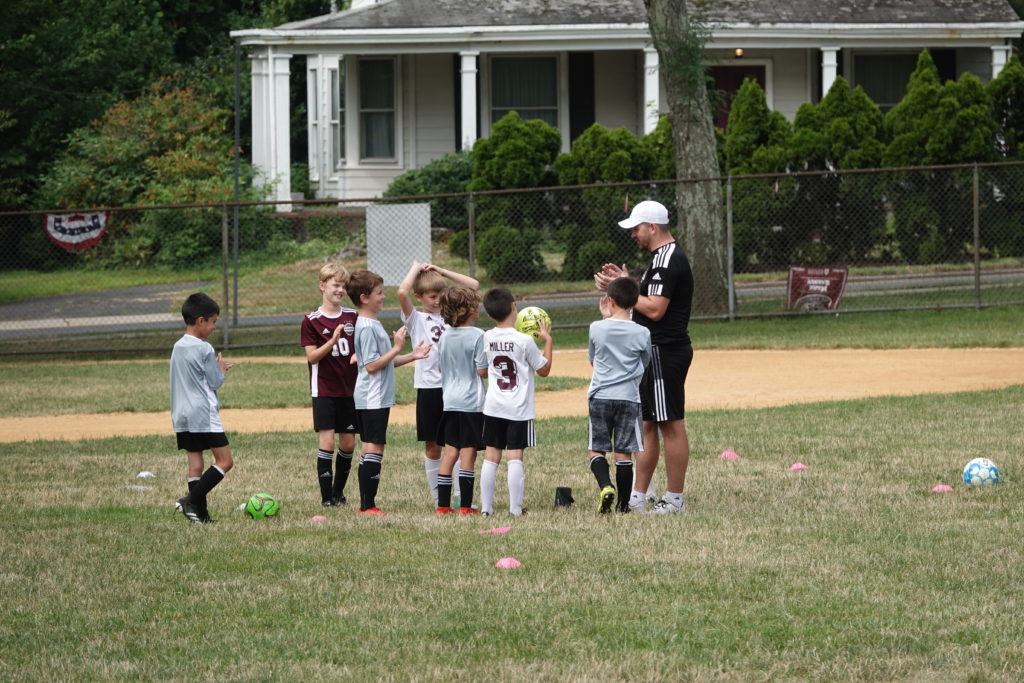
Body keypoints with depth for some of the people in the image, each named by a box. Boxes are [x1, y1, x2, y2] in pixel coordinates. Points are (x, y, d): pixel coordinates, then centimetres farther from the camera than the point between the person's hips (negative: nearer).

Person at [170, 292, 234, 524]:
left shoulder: (177, 347, 11)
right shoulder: (204, 349, -13)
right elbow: (215, 383, -8)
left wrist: (218, 369, 19)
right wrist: (221, 370, 12)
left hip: (181, 416, 8)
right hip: (203, 414, -8)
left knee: (195, 462, 8)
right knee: (224, 461, -3)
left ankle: (200, 513, 5)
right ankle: (191, 500, -14)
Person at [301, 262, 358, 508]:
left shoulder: (353, 317, 6)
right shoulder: (311, 321, -5)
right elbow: (312, 356, -10)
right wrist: (333, 341, -24)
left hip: (349, 389, 4)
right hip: (324, 390, -4)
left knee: (348, 444, 6)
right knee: (327, 442, -9)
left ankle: (339, 491, 23)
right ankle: (326, 496, -4)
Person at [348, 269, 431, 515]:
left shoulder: (372, 324, 15)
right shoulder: (367, 328, -16)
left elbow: (384, 362, 21)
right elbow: (372, 365, -20)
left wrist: (412, 356, 13)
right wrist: (397, 348, -17)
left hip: (373, 399, 10)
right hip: (373, 399, -10)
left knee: (370, 450, 10)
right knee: (374, 449, -9)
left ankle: (366, 504, 13)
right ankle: (368, 505, -10)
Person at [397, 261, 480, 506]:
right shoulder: (415, 319, 1)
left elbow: (474, 285, 13)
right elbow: (402, 292, -17)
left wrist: (440, 271, 8)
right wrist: (416, 269, -2)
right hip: (429, 387, -3)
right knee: (433, 447, 6)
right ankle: (438, 498, 13)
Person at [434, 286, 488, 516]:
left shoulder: (444, 337, 6)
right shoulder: (477, 336, -12)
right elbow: (482, 371, -14)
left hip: (449, 401, 6)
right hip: (472, 402, -6)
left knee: (449, 452, 9)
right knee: (468, 454, -2)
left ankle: (443, 504, 8)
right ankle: (465, 505, -2)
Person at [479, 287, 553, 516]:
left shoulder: (486, 339, 0)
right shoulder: (524, 341, -13)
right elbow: (544, 370, -2)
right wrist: (547, 340, 7)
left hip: (493, 407, 4)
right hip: (519, 409, -4)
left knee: (491, 457, 8)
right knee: (515, 457, -3)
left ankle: (486, 506, 6)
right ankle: (515, 508, -4)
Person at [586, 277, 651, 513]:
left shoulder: (597, 328, -5)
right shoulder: (642, 334, -6)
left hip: (599, 396, 0)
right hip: (628, 397, 0)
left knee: (597, 450, 8)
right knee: (624, 452, 5)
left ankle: (606, 486, -17)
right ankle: (623, 502, 8)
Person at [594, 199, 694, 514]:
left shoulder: (668, 260, -17)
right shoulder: (662, 257, 17)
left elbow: (655, 309, -23)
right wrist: (624, 283, 10)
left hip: (664, 353, -11)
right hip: (656, 351, 11)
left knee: (671, 425, -7)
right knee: (646, 423, 14)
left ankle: (675, 499, -4)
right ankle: (637, 496, 19)